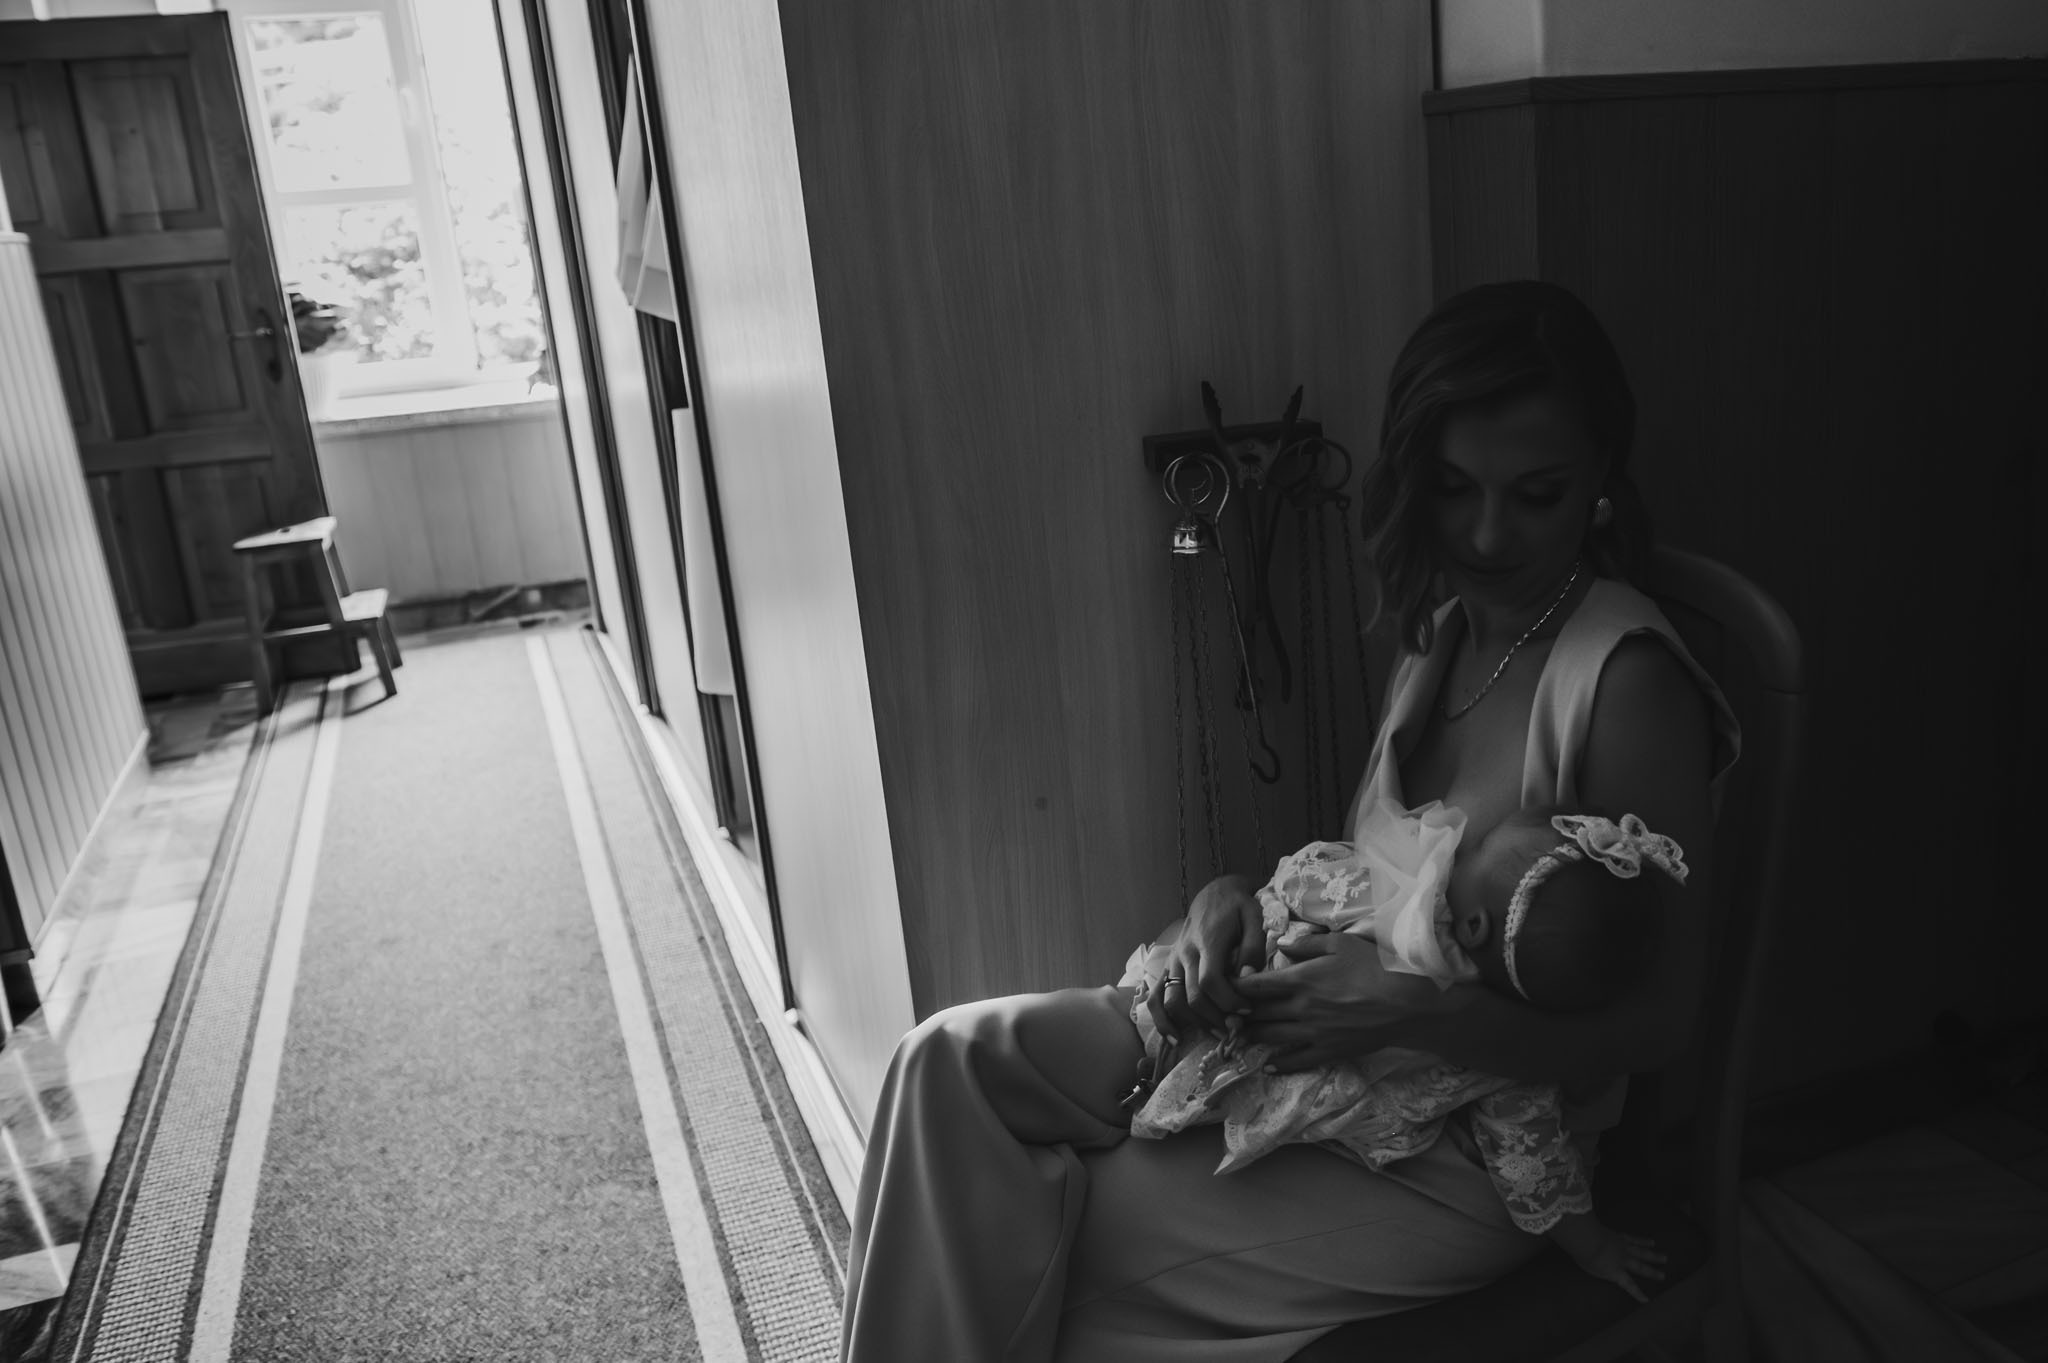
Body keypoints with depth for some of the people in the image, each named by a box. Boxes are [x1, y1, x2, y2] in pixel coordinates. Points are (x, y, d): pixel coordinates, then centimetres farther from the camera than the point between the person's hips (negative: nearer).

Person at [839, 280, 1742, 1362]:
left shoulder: (1626, 682, -21)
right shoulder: (1446, 631, 4)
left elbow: (1652, 1022, -17)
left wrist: (1405, 1008, -27)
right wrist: (1237, 900, -9)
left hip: (1470, 1151, -7)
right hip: (1343, 1057, 7)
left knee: (1020, 1232, -10)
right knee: (953, 1059, -5)